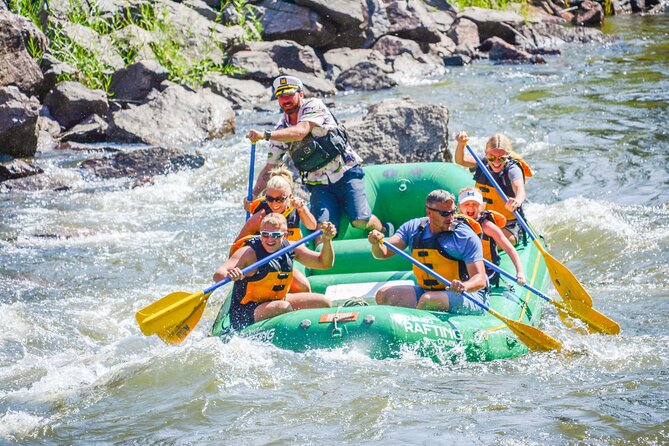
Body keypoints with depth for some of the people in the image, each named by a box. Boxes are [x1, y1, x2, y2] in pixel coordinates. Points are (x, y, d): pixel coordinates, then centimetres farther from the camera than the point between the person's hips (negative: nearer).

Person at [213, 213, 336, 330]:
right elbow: (218, 275, -31)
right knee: (284, 307, -34)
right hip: (244, 315, -7)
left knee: (323, 303, 0)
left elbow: (324, 263, 2)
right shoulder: (249, 253, -20)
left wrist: (327, 241, -16)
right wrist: (229, 275, -55)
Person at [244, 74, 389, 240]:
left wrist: (265, 135, -36)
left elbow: (300, 132, -27)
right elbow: (268, 169, 11)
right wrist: (252, 196, -1)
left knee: (360, 221, -19)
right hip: (320, 186, 3)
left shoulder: (313, 106, -8)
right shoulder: (280, 130, 6)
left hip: (346, 173, -3)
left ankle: (384, 232, 11)